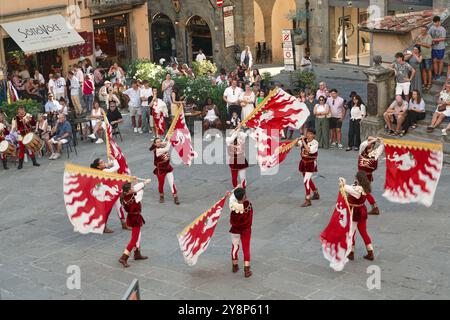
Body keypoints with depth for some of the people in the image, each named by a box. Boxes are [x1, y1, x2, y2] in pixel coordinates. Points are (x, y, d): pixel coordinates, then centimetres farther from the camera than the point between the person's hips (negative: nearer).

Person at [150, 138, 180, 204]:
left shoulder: (163, 147, -2)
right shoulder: (156, 150, -21)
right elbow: (167, 149, -30)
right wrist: (169, 141, -24)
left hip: (168, 168, 4)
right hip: (160, 170, -4)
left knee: (172, 183, -3)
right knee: (161, 184, 11)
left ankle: (175, 197, 3)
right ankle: (161, 196, 35)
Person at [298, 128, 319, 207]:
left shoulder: (315, 143, -16)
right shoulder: (304, 140, 0)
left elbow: (308, 150, -29)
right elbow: (297, 144, -6)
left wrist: (303, 141, -26)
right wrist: (299, 139, -22)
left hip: (311, 164, -6)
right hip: (303, 162, 6)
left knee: (306, 181, -15)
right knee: (308, 180, 21)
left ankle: (308, 200, -10)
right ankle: (316, 194, 42)